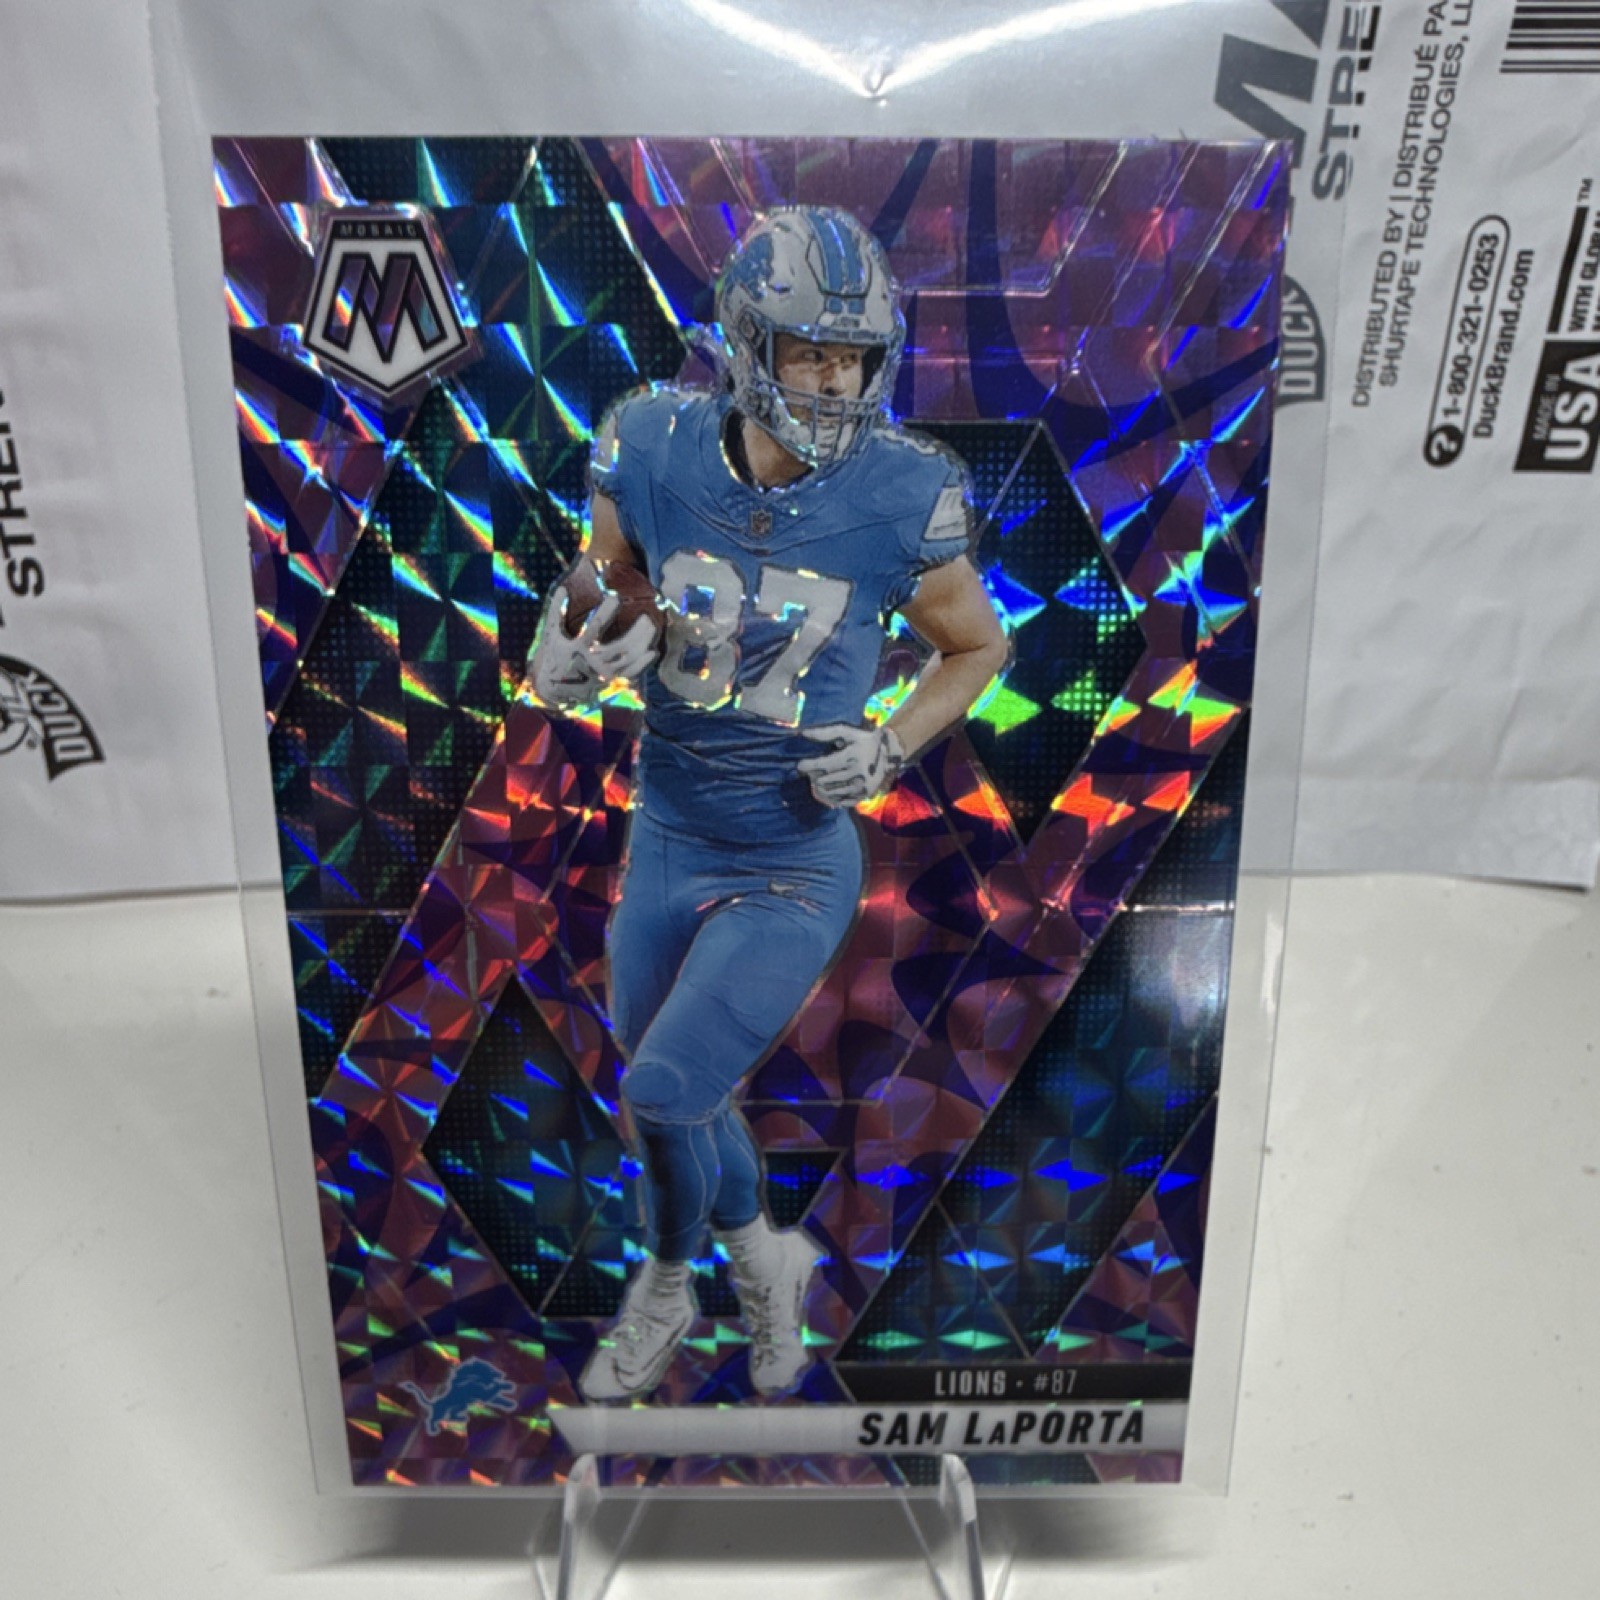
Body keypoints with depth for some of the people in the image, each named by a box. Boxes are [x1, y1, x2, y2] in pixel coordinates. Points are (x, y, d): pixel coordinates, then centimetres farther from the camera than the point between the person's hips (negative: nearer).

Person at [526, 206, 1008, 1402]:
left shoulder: (897, 500, -15)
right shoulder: (656, 457, -10)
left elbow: (979, 646, 2)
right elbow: (596, 598, 5)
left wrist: (888, 747, -13)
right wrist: (564, 663, -18)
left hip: (796, 867, -3)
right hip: (667, 844, 4)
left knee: (662, 1092, -9)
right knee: (691, 1100, 18)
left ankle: (666, 1290, 27)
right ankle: (765, 1268, 50)